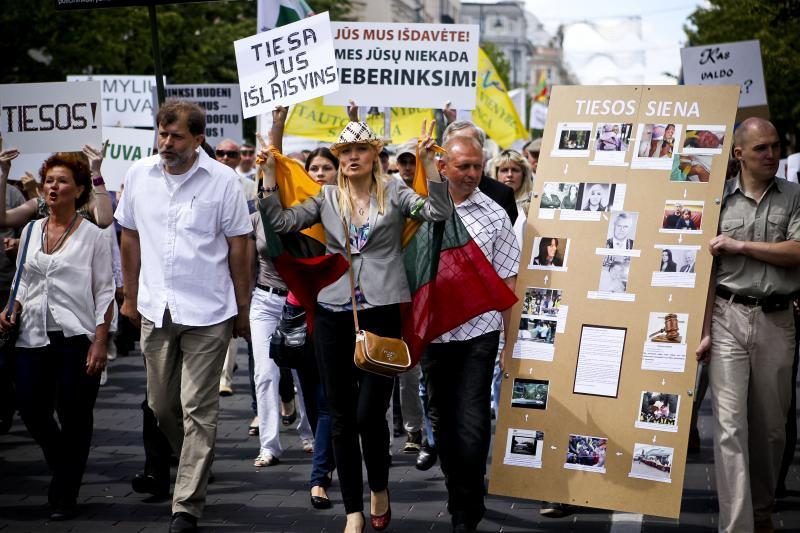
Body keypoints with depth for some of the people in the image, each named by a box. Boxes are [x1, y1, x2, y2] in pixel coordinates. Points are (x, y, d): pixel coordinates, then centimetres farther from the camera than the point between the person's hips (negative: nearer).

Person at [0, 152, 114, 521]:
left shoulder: (92, 236, -2)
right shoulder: (30, 231, 11)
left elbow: (104, 293, -3)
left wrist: (100, 342, -11)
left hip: (76, 338, -4)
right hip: (34, 337, 4)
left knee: (74, 418, 0)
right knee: (31, 411, 3)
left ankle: (64, 495, 14)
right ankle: (66, 469, 30)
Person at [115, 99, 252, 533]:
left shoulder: (223, 181, -7)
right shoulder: (139, 175, 3)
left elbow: (238, 248, -2)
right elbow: (130, 237, 13)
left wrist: (243, 310, 1)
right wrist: (131, 297, 15)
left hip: (207, 314, -4)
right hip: (156, 310, 4)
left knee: (198, 411, -2)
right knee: (161, 405, 13)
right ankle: (194, 467, 39)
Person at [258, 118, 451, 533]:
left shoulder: (394, 192, 4)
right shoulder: (327, 197, 10)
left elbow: (439, 213, -8)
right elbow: (281, 222, 4)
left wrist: (428, 161, -15)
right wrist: (269, 173, -2)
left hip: (381, 313, -3)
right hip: (333, 315, 3)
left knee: (370, 413, -8)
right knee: (342, 416, 6)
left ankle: (380, 487, 21)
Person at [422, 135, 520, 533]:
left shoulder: (494, 215, -2)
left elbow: (506, 281, 1)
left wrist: (511, 339, 0)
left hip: (479, 332, -2)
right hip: (432, 332, 3)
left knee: (471, 424, -6)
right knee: (443, 420, 13)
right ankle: (460, 498, 30)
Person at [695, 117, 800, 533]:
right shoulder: (719, 199, 3)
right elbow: (707, 270, 1)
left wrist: (740, 245, -9)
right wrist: (704, 330, -5)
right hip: (728, 316, -2)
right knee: (730, 426, -8)